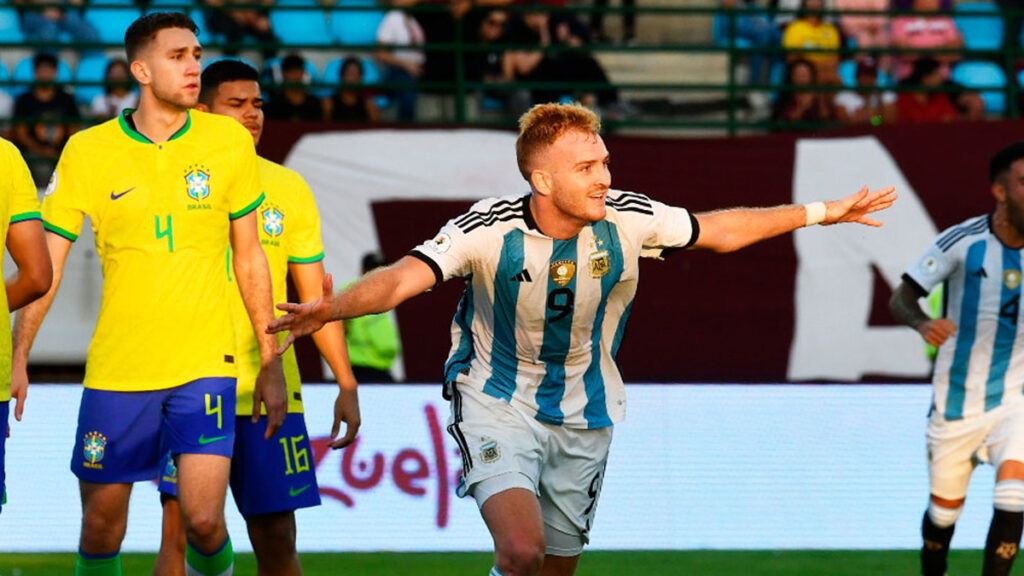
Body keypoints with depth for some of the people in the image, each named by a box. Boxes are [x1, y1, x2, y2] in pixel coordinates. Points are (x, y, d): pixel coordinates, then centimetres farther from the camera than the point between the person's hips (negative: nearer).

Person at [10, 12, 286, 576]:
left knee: (204, 522, -13)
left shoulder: (229, 142, 2)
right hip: (115, 371, 0)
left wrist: (271, 362, 10)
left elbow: (249, 258, 10)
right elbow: (45, 265, 2)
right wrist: (17, 360, -6)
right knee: (101, 530, 4)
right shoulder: (87, 151, -1)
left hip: (204, 365, 0)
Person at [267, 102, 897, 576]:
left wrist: (822, 213, 8)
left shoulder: (627, 219, -12)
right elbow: (403, 277, -30)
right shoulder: (490, 229, -21)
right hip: (498, 405, -4)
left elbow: (721, 228, 5)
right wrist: (330, 310, -50)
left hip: (583, 421, 4)